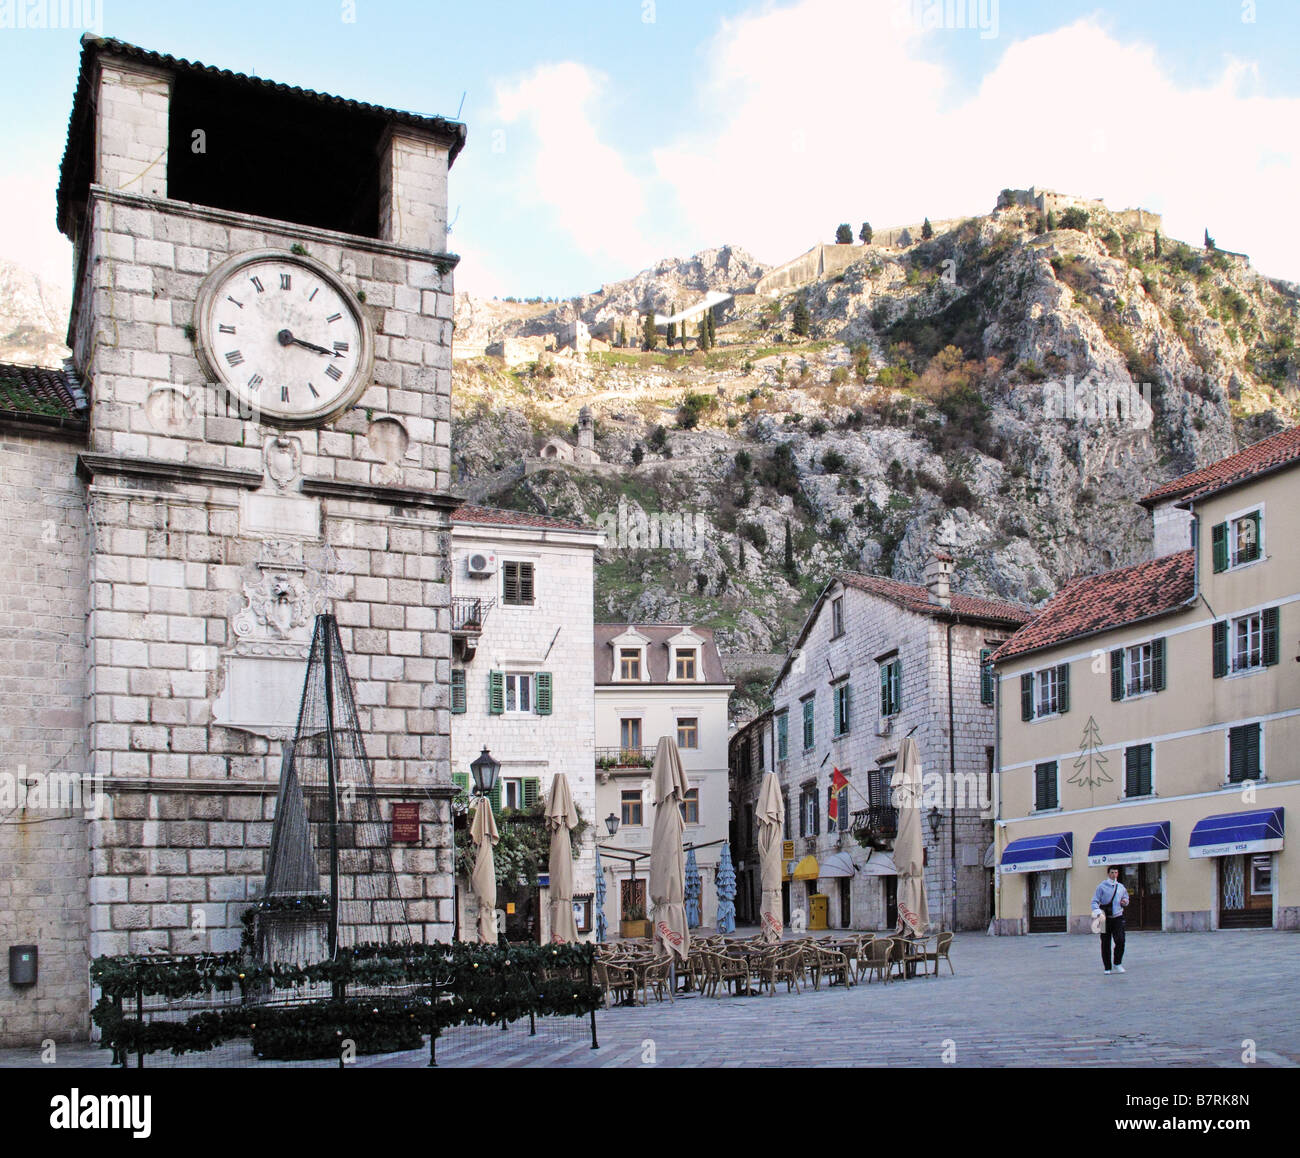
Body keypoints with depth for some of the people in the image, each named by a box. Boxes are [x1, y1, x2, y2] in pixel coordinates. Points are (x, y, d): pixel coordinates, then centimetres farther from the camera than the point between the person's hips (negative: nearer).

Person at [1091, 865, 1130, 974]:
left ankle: (1118, 964, 4)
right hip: (1105, 919, -2)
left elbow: (1126, 899, 27)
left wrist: (1125, 902, 2)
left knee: (1120, 940, -13)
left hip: (1118, 917, 2)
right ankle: (1107, 967, 12)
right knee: (1105, 944, 2)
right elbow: (1095, 901, -3)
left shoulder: (1121, 887, 12)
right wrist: (1097, 911, -23)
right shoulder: (1102, 886, 0)